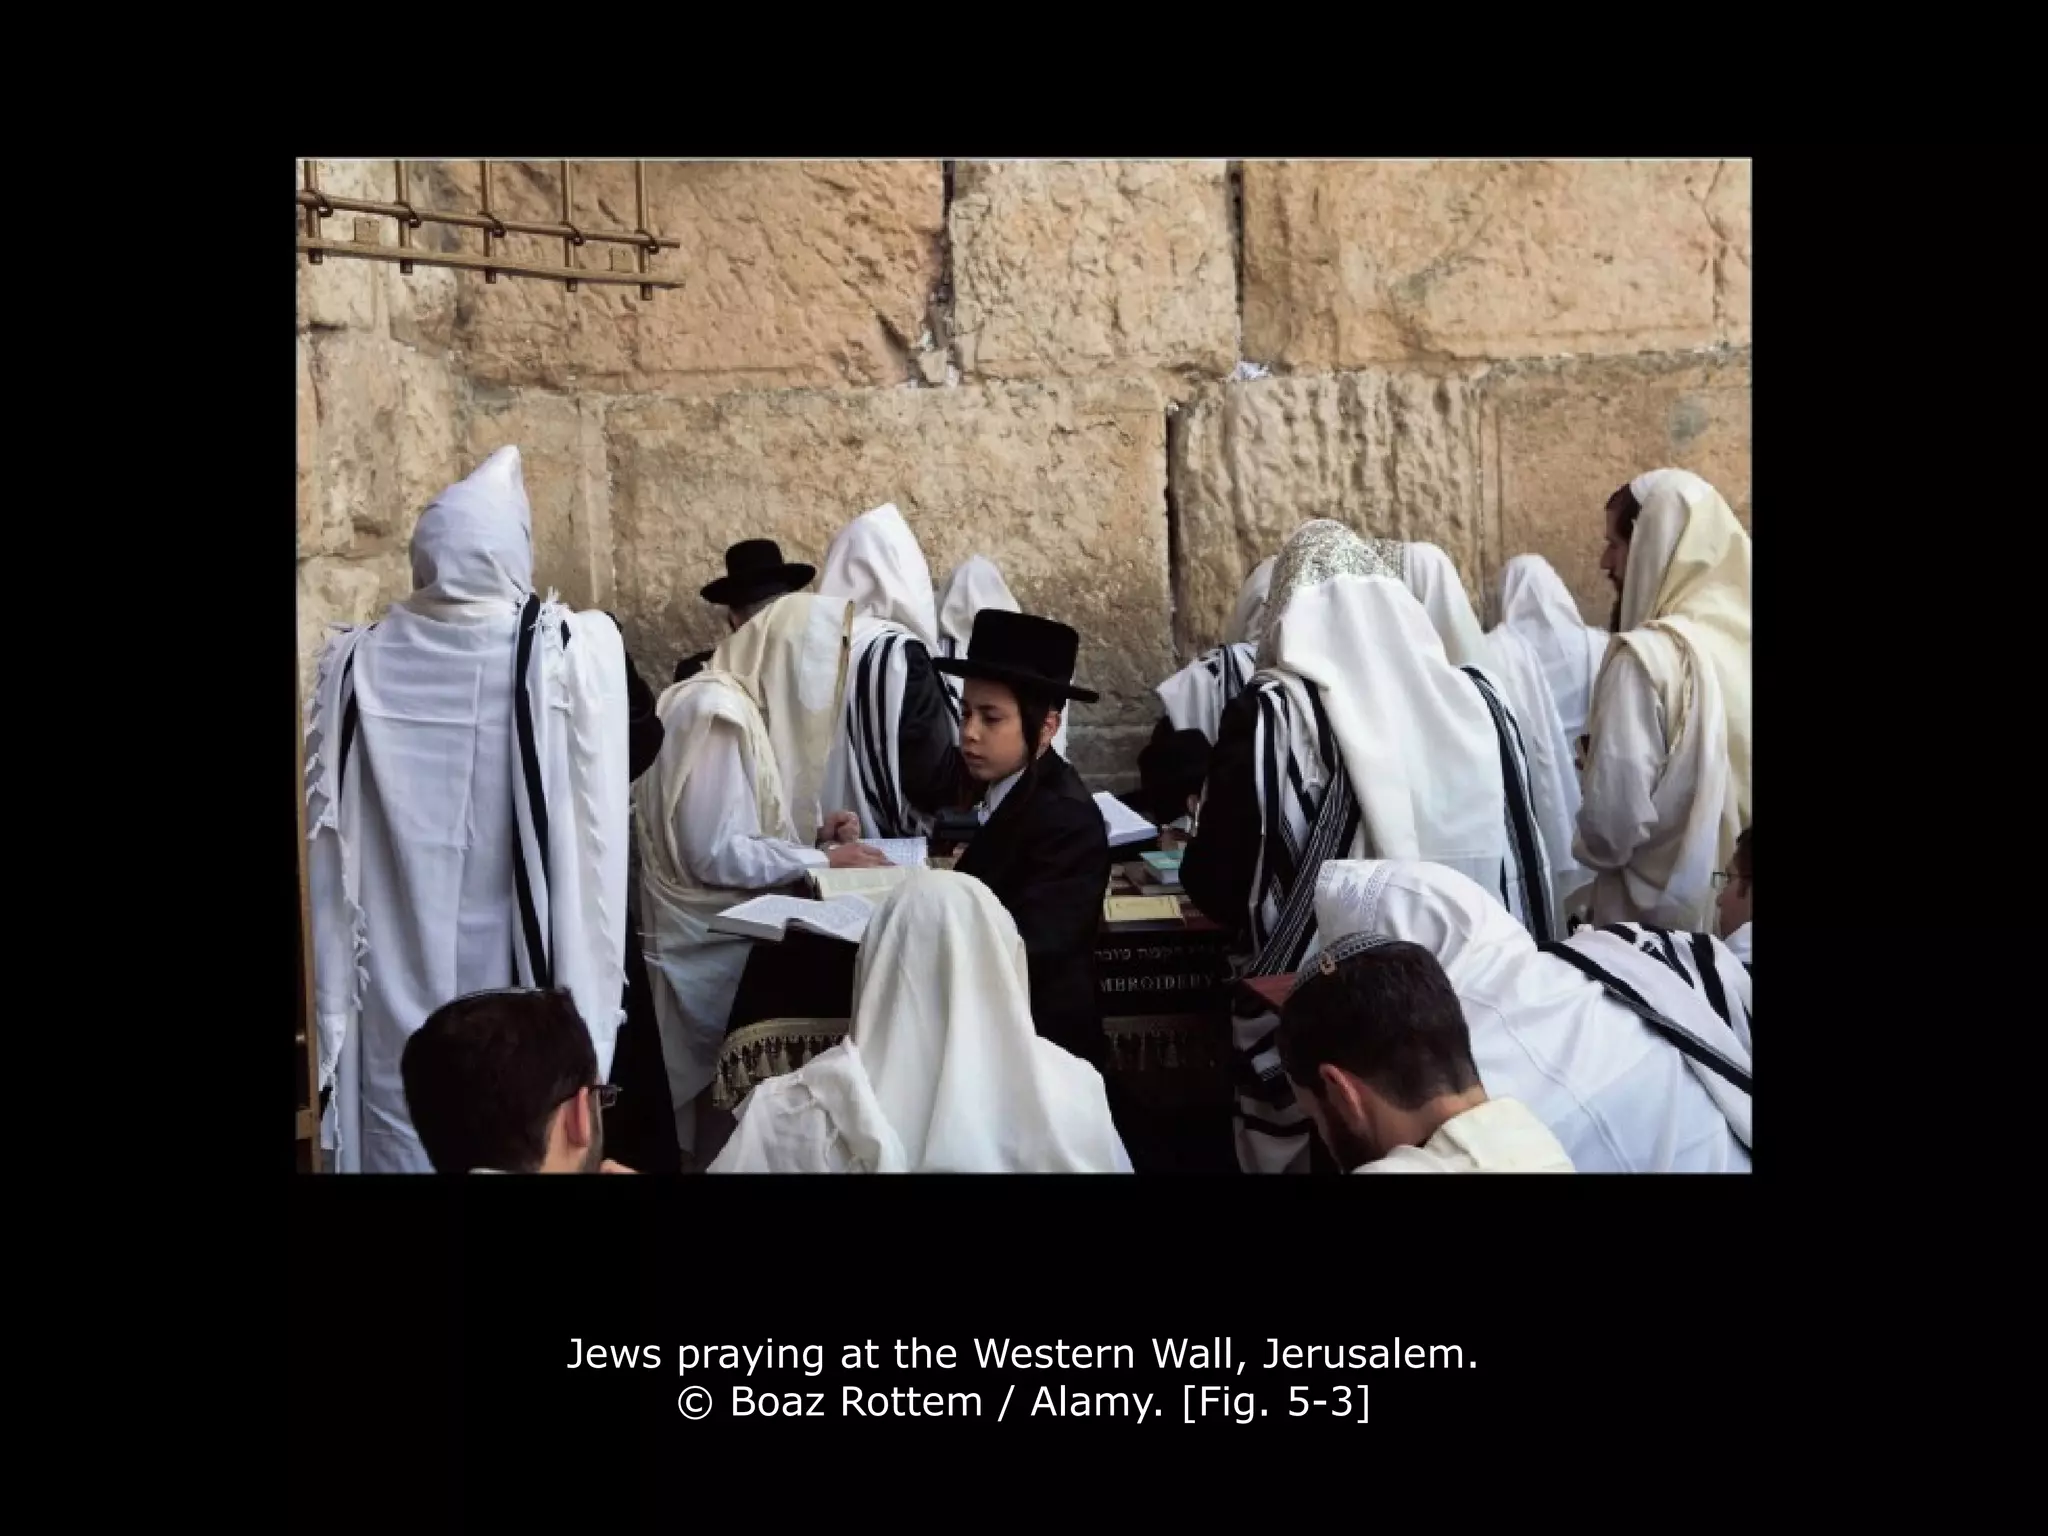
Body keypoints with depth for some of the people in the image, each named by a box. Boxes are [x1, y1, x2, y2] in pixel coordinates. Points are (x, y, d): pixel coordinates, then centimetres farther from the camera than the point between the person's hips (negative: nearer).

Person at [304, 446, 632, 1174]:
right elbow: (595, 832, -11)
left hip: (394, 983, 3)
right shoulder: (570, 654, -13)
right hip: (516, 978, -2)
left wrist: (335, 1002, 11)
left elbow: (327, 833, 3)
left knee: (402, 1133, 13)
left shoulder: (355, 662, -4)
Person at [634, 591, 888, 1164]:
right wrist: (824, 860, -19)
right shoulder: (718, 712, -20)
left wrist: (812, 831, -1)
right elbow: (715, 853, -23)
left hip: (736, 919, 9)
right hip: (710, 935, -9)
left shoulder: (753, 703, 11)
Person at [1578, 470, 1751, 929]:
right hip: (1734, 898, 6)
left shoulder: (1645, 655, -19)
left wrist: (1589, 848, -2)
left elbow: (1616, 813, -22)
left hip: (1658, 903, -6)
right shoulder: (1735, 635, 0)